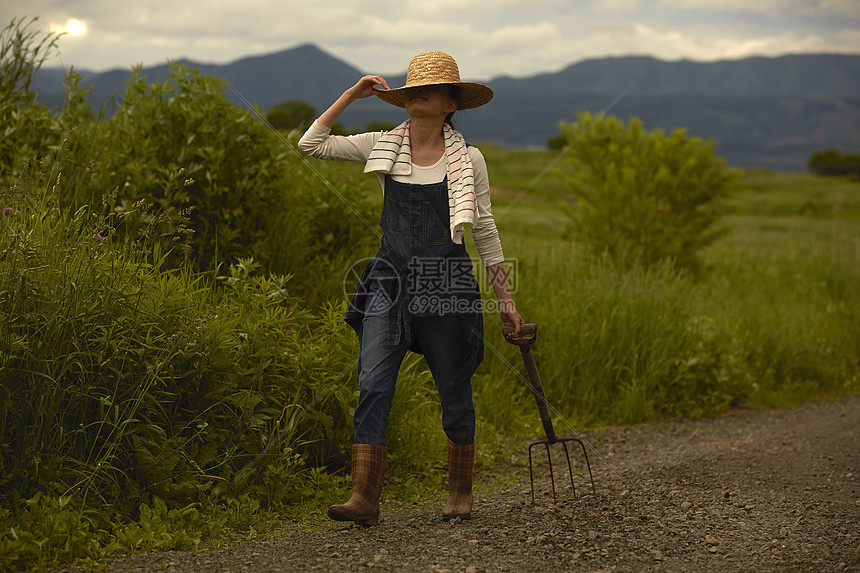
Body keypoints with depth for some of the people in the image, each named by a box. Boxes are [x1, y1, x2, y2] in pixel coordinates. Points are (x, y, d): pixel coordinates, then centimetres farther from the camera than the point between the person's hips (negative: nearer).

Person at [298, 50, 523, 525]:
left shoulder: (468, 160, -1)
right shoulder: (383, 146, 4)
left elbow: (484, 230, 5)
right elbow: (311, 144, 3)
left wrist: (505, 299, 6)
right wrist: (352, 94, 0)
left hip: (447, 283, -2)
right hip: (391, 281, 2)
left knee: (454, 391, 7)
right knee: (372, 385, -8)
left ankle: (460, 491, 24)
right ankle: (365, 497, -7)